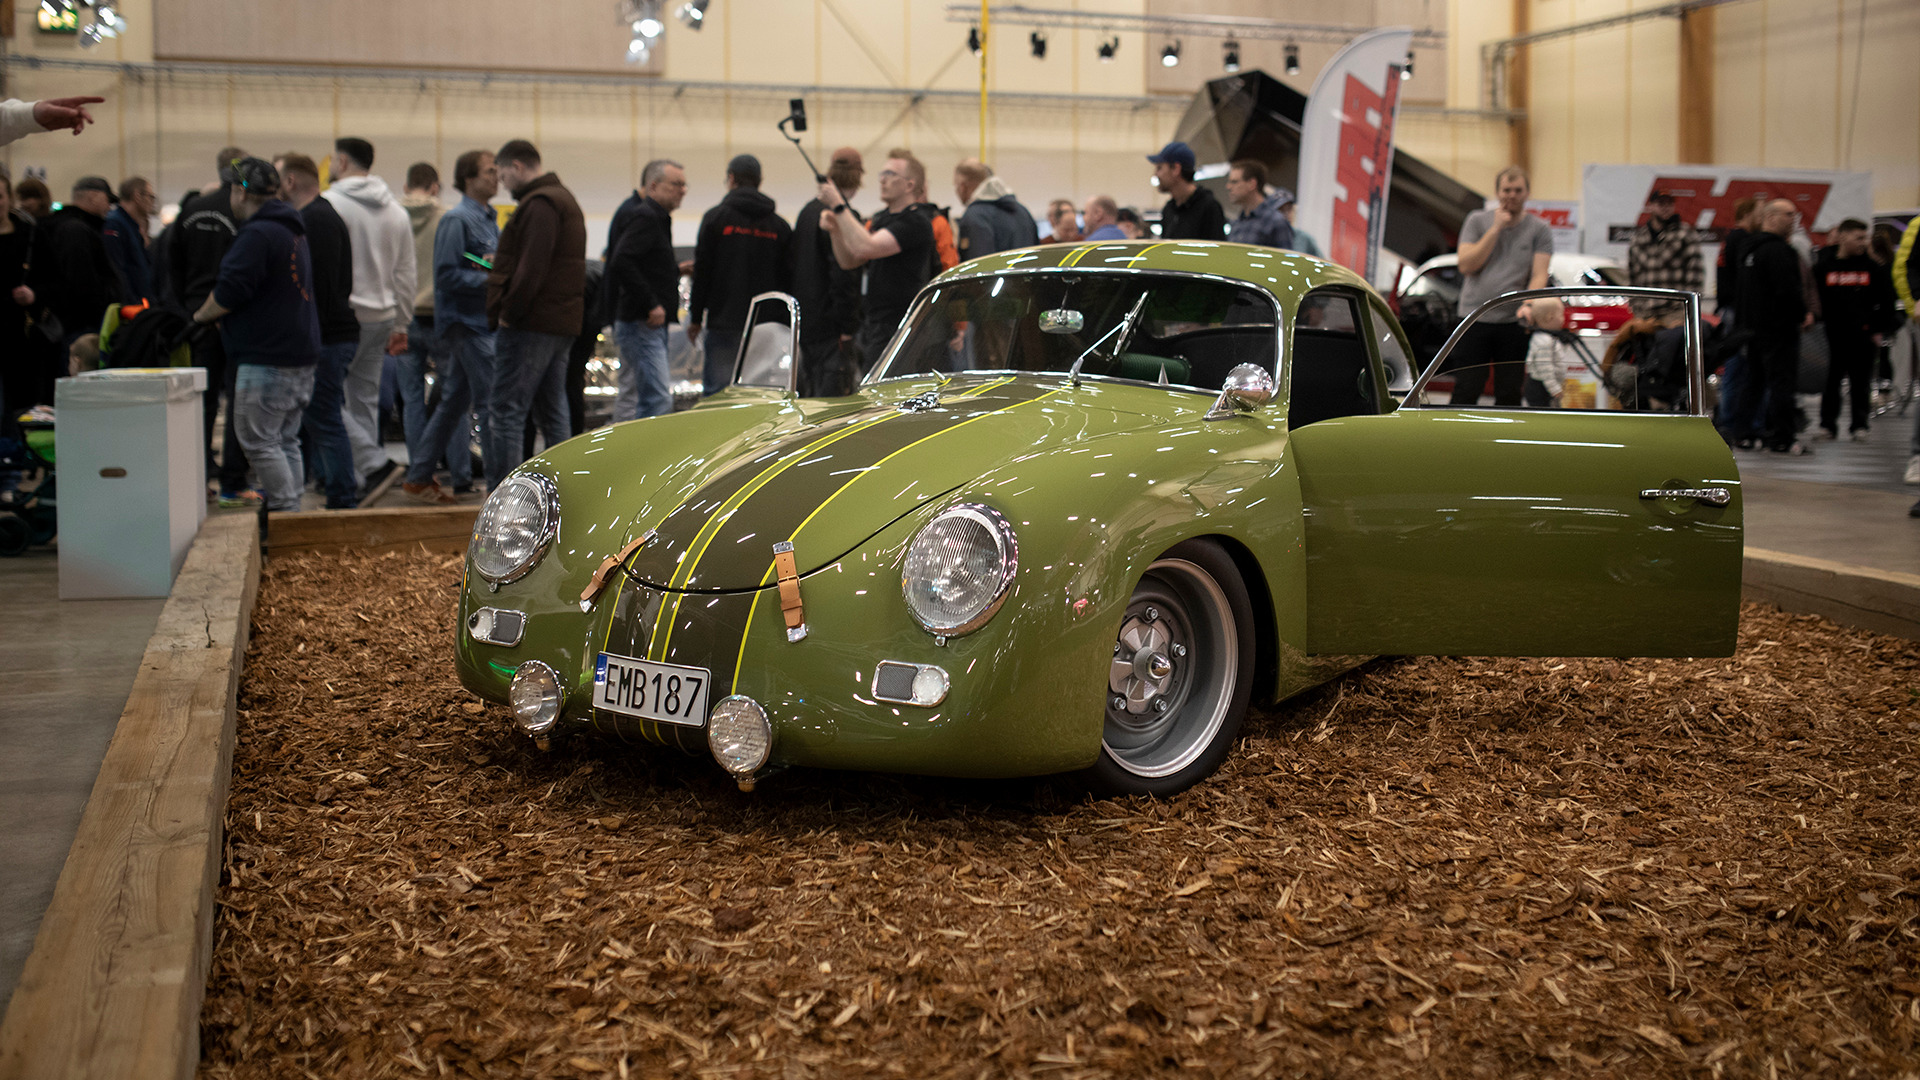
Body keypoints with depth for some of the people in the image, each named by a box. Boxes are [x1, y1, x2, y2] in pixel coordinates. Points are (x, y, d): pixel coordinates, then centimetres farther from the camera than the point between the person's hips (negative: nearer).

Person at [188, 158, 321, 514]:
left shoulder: (257, 234, -14)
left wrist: (199, 316, 2)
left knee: (259, 441, -6)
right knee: (286, 440, 13)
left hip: (267, 358, -10)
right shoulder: (294, 231, 18)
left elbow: (229, 291, -17)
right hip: (302, 354, 10)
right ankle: (292, 513, 15)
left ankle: (284, 512, -7)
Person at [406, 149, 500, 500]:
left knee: (455, 402, 13)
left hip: (483, 321, 9)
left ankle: (419, 476, 20)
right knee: (492, 401, -10)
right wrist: (491, 279, -20)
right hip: (466, 322, -9)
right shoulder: (456, 219, -11)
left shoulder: (488, 219, 17)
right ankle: (500, 481, -7)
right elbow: (446, 274, -17)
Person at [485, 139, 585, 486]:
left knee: (505, 412, -9)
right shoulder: (564, 198, 21)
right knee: (552, 412, 14)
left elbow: (532, 269, -21)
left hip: (531, 325, -10)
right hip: (561, 323, 10)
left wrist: (508, 313, -16)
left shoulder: (539, 204, -12)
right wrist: (501, 266, 13)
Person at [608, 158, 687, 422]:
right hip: (642, 325, -11)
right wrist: (651, 304, -22)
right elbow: (621, 262, -24)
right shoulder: (646, 218, -11)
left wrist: (674, 270, 13)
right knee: (658, 400, -15)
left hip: (650, 324, 11)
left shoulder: (656, 219, 21)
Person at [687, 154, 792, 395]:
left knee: (716, 392, -1)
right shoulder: (779, 225, 8)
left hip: (724, 322, -3)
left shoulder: (716, 217, -2)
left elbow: (702, 271, -3)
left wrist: (696, 318, 3)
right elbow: (786, 277, 8)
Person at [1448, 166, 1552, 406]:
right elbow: (1466, 265, -3)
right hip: (1474, 319, 0)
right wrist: (1496, 228, -6)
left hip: (1513, 323, 0)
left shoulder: (1540, 230, 6)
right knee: (1465, 393, -3)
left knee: (1509, 396, 2)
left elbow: (1539, 275, -2)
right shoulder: (1477, 220, 8)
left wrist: (1529, 304, -22)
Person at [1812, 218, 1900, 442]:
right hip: (1832, 334, 0)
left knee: (1861, 383, 4)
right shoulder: (1823, 265, 1)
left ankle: (1859, 425, 11)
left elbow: (1886, 301, 8)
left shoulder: (1872, 267, 3)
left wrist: (1879, 330, 2)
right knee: (1830, 382, 5)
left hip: (1863, 336, 0)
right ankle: (1827, 424, 13)